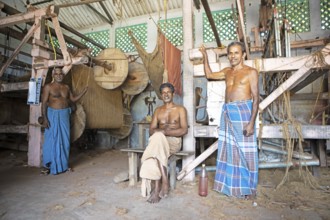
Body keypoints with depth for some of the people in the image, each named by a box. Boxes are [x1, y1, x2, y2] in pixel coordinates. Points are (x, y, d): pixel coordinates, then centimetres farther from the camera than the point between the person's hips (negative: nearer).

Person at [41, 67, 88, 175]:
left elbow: (73, 99, 17)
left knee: (65, 140, 8)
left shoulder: (66, 87, 11)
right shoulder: (48, 87, -4)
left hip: (65, 115, 5)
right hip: (53, 115, -4)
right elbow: (44, 103, -8)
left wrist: (84, 91, 8)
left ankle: (63, 164, 20)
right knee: (51, 141, -1)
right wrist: (44, 118, -16)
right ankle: (47, 165, 12)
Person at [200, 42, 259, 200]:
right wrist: (205, 56, 24)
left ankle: (249, 189, 15)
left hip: (243, 112, -5)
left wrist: (252, 122, -16)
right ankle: (231, 185, 25)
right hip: (227, 113, 6)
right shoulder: (227, 71, 15)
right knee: (229, 150, 10)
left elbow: (256, 97, -7)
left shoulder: (251, 72, -2)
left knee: (245, 152, 0)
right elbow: (209, 75, 30)